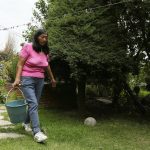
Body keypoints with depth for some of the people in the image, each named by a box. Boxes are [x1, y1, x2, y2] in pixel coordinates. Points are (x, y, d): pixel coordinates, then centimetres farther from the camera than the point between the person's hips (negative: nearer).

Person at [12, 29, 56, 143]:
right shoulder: (28, 47, -8)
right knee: (33, 104, -16)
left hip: (40, 80, 6)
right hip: (27, 79, -6)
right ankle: (37, 132, -20)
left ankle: (26, 123, 34)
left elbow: (47, 66, 24)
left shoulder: (45, 51, 10)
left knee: (34, 104, 10)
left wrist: (52, 78, 32)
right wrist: (17, 79, -19)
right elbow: (20, 64, -9)